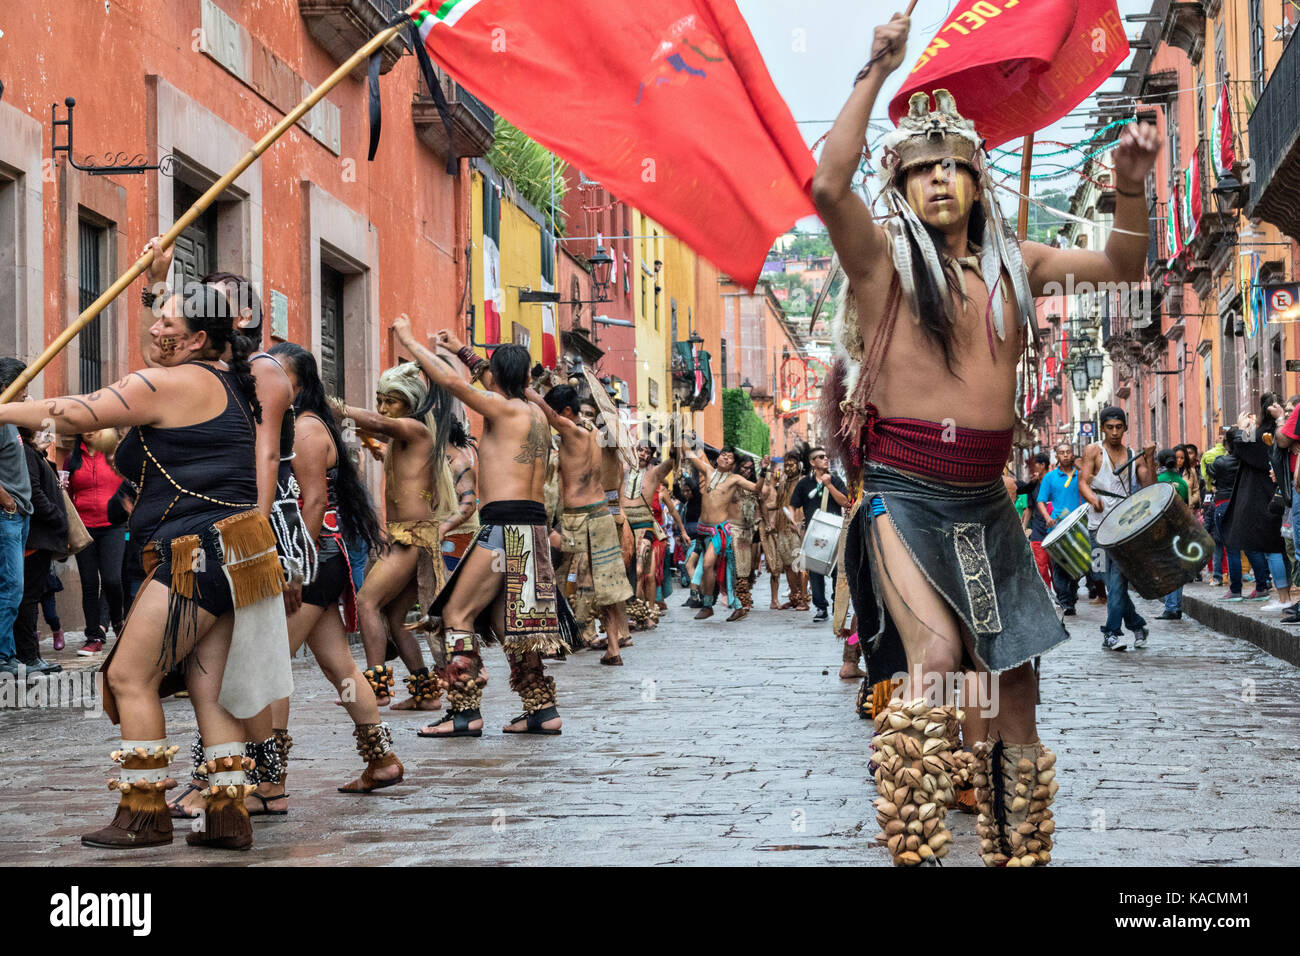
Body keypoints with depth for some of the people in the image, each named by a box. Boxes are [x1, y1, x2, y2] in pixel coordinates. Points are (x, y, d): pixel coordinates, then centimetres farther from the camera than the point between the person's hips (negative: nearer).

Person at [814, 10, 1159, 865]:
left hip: (984, 498, 5)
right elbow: (829, 186, -19)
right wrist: (878, 72, -19)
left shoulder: (1013, 265, 12)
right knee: (934, 651, -26)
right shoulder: (884, 260, -1)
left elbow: (1123, 267, 16)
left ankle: (1021, 849, 19)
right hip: (903, 493, -5)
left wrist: (1131, 186, -2)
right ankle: (912, 848, -18)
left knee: (1017, 682, 6)